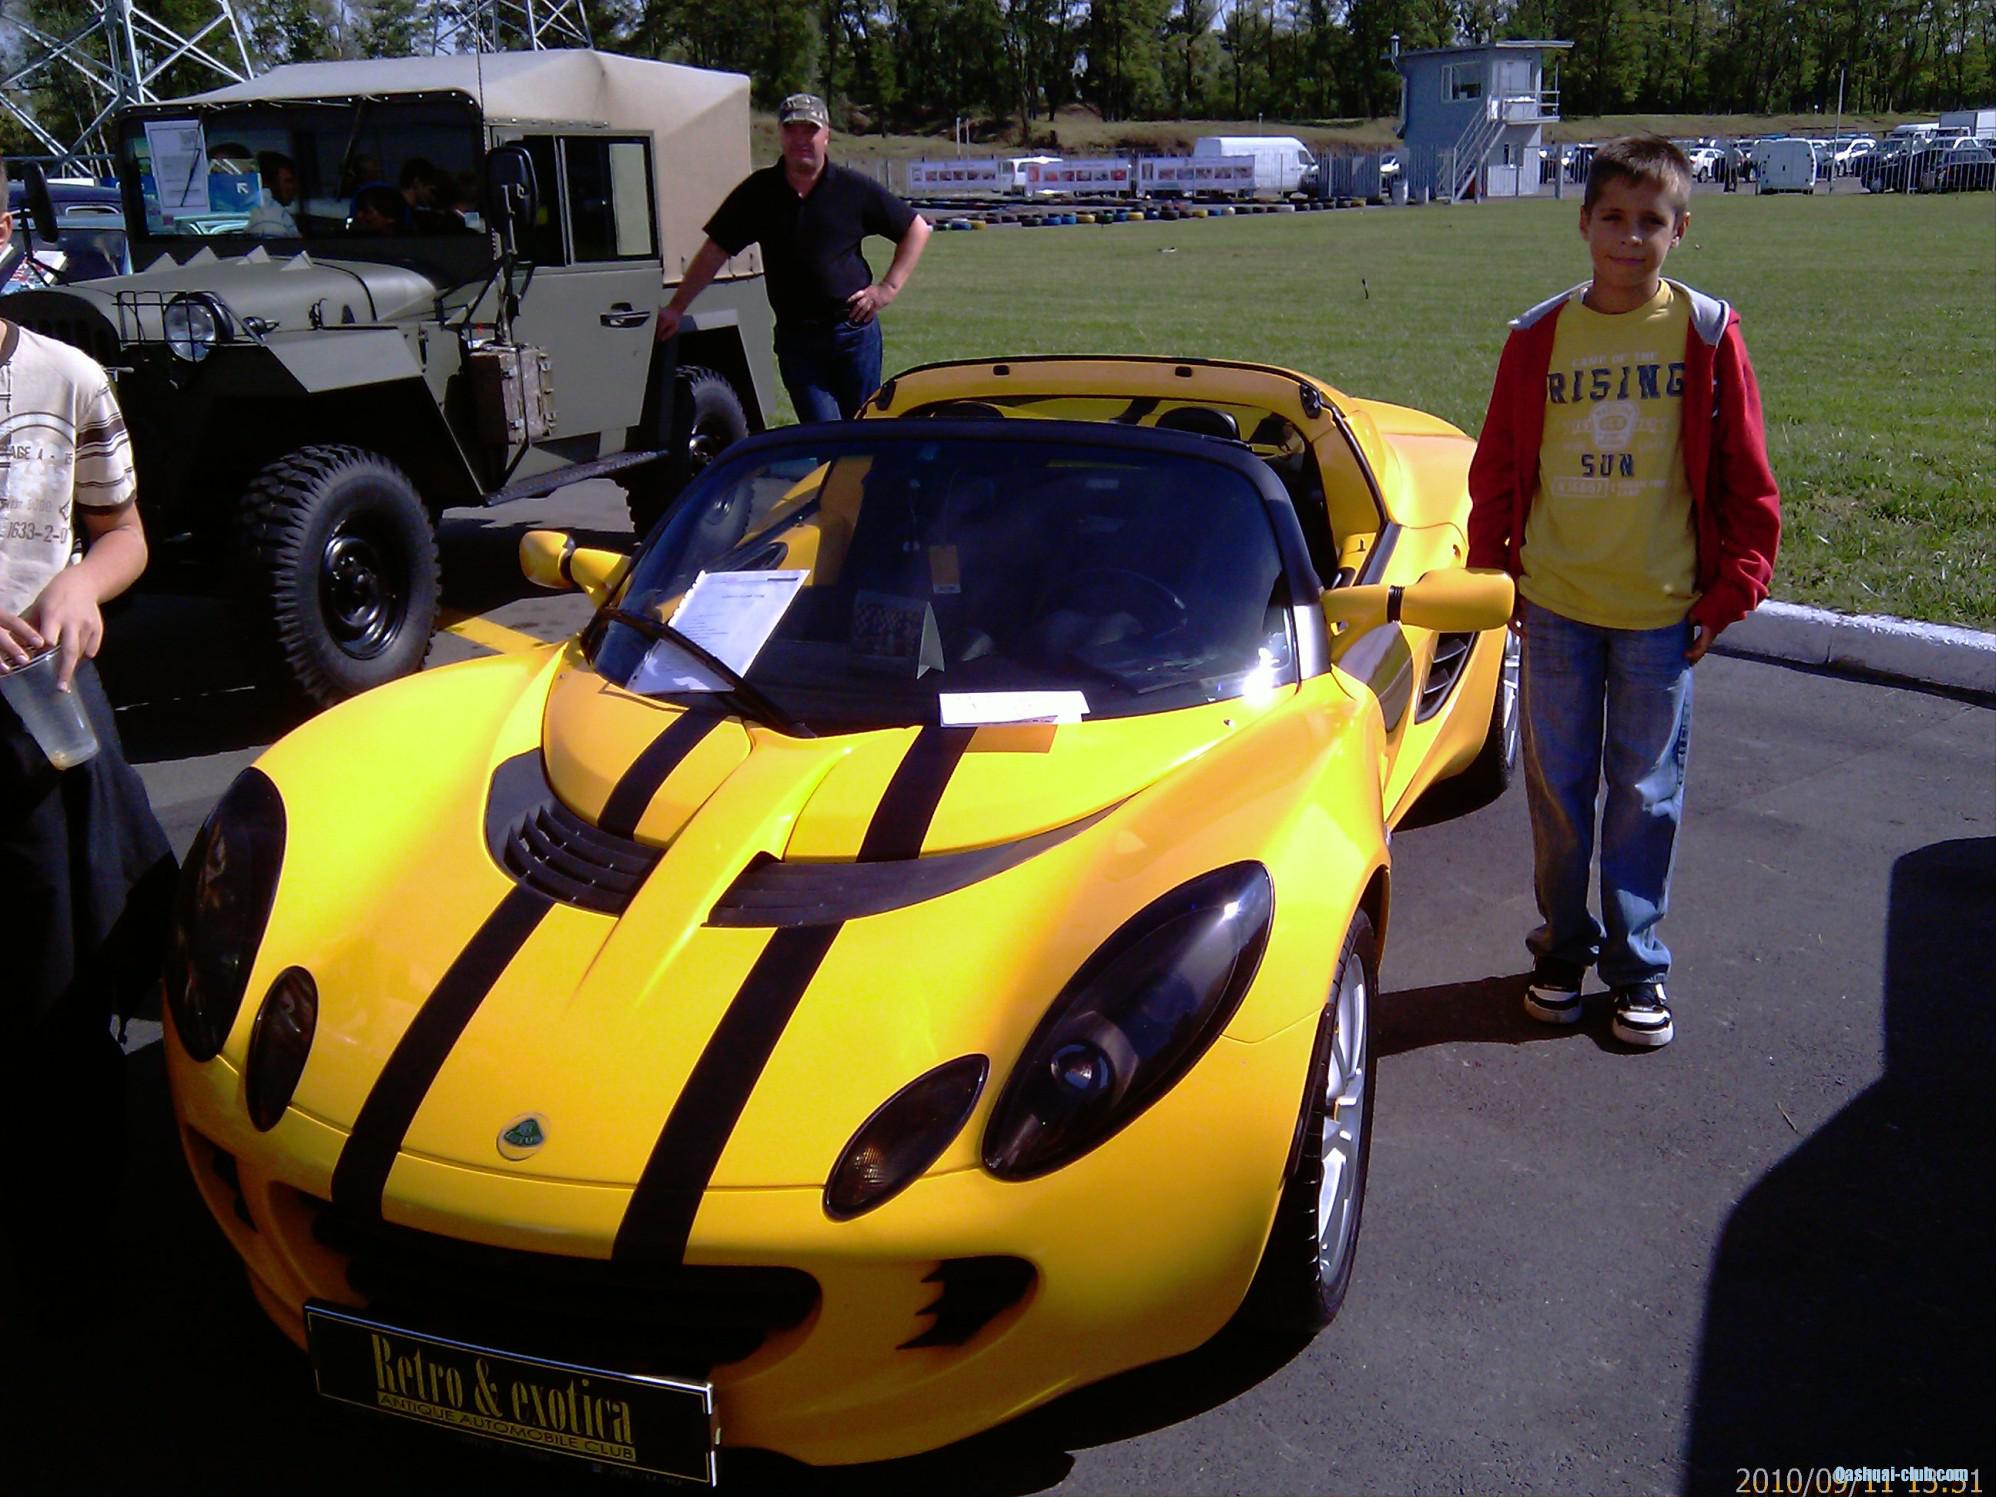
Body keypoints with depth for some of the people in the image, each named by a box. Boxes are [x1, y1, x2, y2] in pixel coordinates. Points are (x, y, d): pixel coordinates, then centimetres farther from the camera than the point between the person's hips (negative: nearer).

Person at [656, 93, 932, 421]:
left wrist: (889, 287, -1)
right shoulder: (759, 192, 5)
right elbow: (715, 251, 8)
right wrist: (675, 308, 3)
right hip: (795, 339, 1)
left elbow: (917, 229, 9)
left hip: (855, 333, -1)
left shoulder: (855, 189, 1)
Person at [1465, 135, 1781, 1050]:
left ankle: (1637, 965, 22)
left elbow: (1745, 475, 1)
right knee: (1558, 788, 10)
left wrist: (1734, 586, -2)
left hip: (1662, 610, -1)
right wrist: (1493, 575, 6)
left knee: (1646, 794, 7)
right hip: (1554, 604, 1)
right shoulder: (1539, 335, 1)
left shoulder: (1706, 332, -2)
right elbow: (1497, 466, 7)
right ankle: (1564, 948, 26)